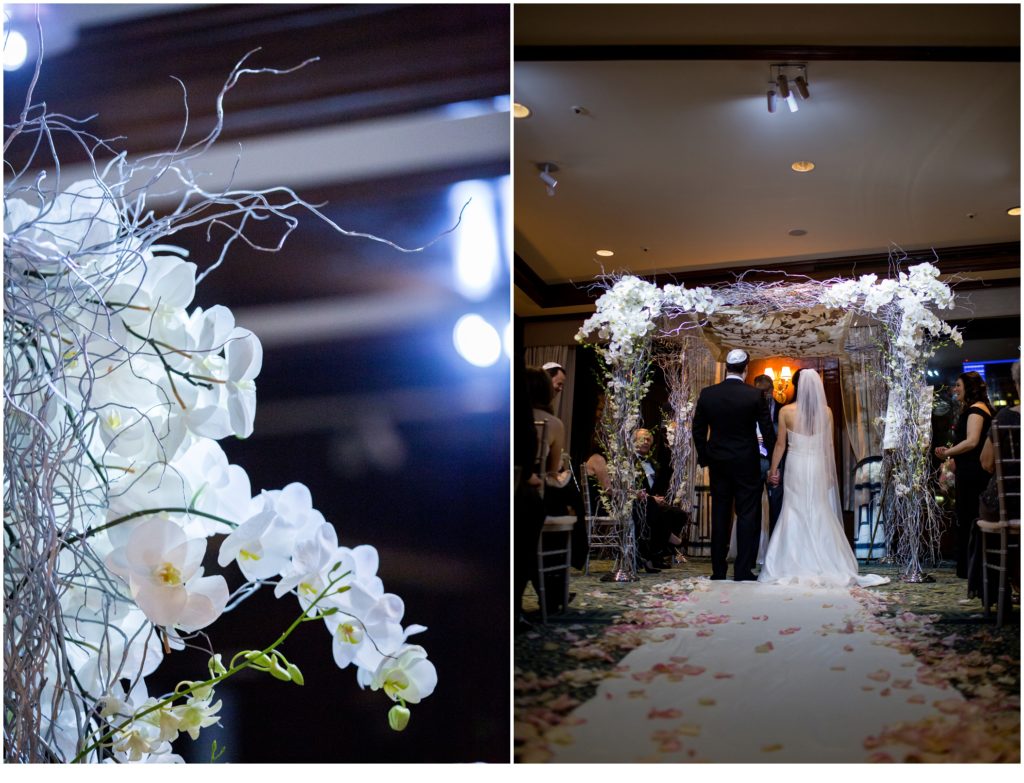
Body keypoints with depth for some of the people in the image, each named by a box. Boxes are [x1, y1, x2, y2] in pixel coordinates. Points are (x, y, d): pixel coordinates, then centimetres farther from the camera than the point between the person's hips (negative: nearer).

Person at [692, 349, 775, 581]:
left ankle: (718, 570, 12)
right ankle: (742, 570, 2)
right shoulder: (755, 395, -8)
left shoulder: (707, 394, -2)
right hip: (747, 463, -2)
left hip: (718, 463, 3)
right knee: (747, 515, 3)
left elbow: (698, 430, 3)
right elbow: (768, 431, -5)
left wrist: (704, 458, 14)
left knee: (720, 516, 9)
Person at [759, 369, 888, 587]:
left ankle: (794, 567, 4)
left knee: (795, 515, 5)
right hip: (818, 467, 2)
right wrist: (830, 472, 12)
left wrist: (773, 469, 7)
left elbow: (780, 444, -3)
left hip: (796, 466, -2)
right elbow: (828, 445, 2)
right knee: (820, 515, 10)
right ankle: (825, 566, 13)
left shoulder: (786, 411, -9)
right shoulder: (826, 412, -3)